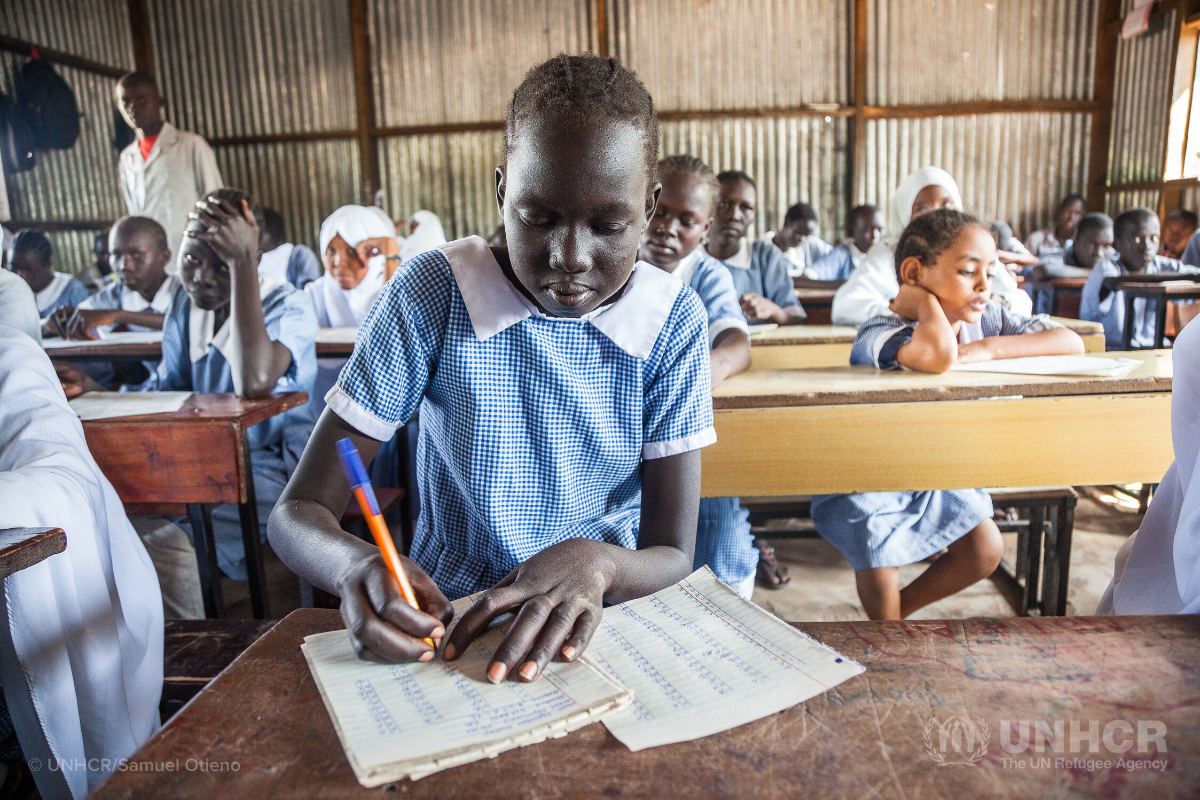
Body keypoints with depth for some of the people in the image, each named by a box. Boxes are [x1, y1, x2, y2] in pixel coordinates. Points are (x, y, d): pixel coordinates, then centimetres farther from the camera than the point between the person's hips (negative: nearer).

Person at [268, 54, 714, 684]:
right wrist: (356, 567, -32)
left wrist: (597, 564, -30)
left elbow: (673, 556, -7)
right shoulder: (432, 295, -11)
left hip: (608, 622, 3)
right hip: (445, 626, -2)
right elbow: (296, 513, -8)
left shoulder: (673, 321, -6)